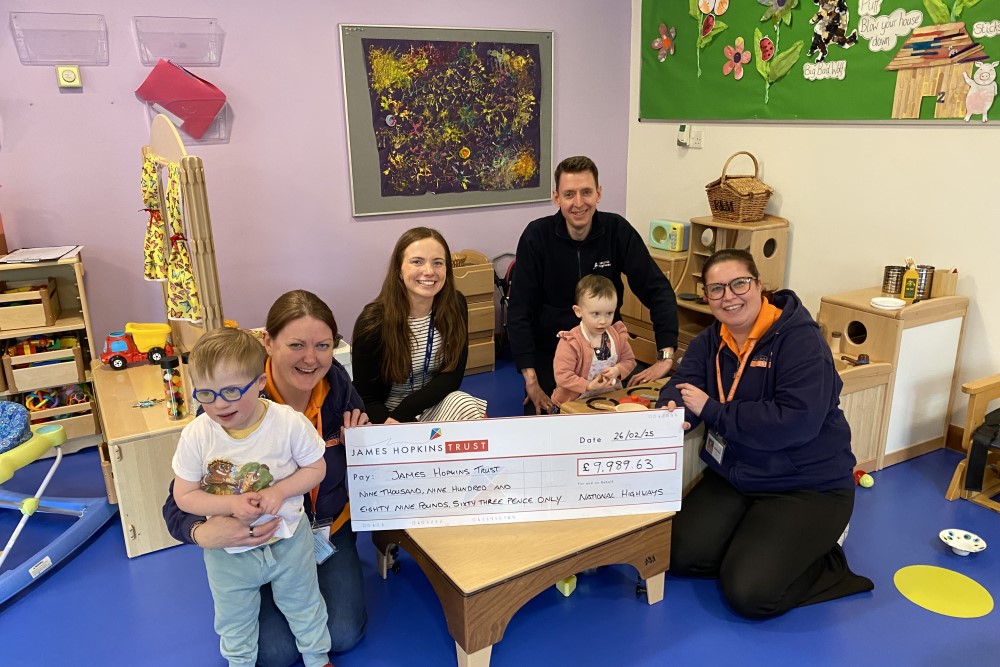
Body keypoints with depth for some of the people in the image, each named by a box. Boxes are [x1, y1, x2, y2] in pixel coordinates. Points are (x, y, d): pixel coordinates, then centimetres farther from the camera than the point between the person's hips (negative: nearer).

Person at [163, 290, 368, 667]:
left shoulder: (337, 384, -18)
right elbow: (180, 501, -25)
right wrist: (203, 534, -46)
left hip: (330, 529, 2)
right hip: (257, 541, -2)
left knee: (343, 636, -4)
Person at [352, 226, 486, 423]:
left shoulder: (455, 305, -9)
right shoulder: (373, 322, -18)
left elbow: (452, 375, -8)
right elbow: (367, 399, -13)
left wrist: (403, 413, -21)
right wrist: (394, 426, -34)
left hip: (437, 404, 4)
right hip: (388, 412, -3)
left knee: (463, 405, -28)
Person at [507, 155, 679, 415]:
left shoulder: (617, 230, -11)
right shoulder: (537, 235, -14)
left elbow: (658, 290, -11)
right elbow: (519, 311, -14)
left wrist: (666, 355, -21)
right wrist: (530, 377, -21)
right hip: (549, 352, -1)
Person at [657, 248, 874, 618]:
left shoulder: (799, 339, -17)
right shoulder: (709, 341, 5)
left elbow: (798, 421, -29)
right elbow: (682, 384, -4)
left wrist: (711, 410, -23)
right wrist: (671, 411, -30)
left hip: (807, 486, -6)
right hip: (732, 477, 7)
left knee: (749, 593, -18)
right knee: (679, 556, -6)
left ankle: (825, 564, 10)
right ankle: (754, 547, 17)